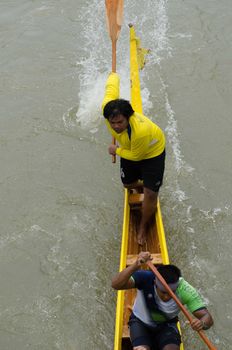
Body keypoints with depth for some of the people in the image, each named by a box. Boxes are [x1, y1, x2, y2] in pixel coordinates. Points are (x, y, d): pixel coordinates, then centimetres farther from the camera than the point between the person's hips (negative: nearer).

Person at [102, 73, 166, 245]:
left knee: (150, 194, -6)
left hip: (152, 152, -5)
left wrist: (116, 151, -11)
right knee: (128, 184, 19)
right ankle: (139, 182, 58)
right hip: (129, 148, 6)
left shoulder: (141, 130, -47)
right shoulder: (108, 107, -34)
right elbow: (112, 83, -13)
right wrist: (114, 75, 10)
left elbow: (136, 155, -25)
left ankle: (143, 227, 20)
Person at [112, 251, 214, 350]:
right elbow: (116, 285, -47)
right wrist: (135, 266, -62)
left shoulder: (185, 290, -29)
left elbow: (207, 318, -31)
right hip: (140, 322, -1)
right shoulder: (146, 278, -33)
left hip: (167, 324, 1)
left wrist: (202, 323, -55)